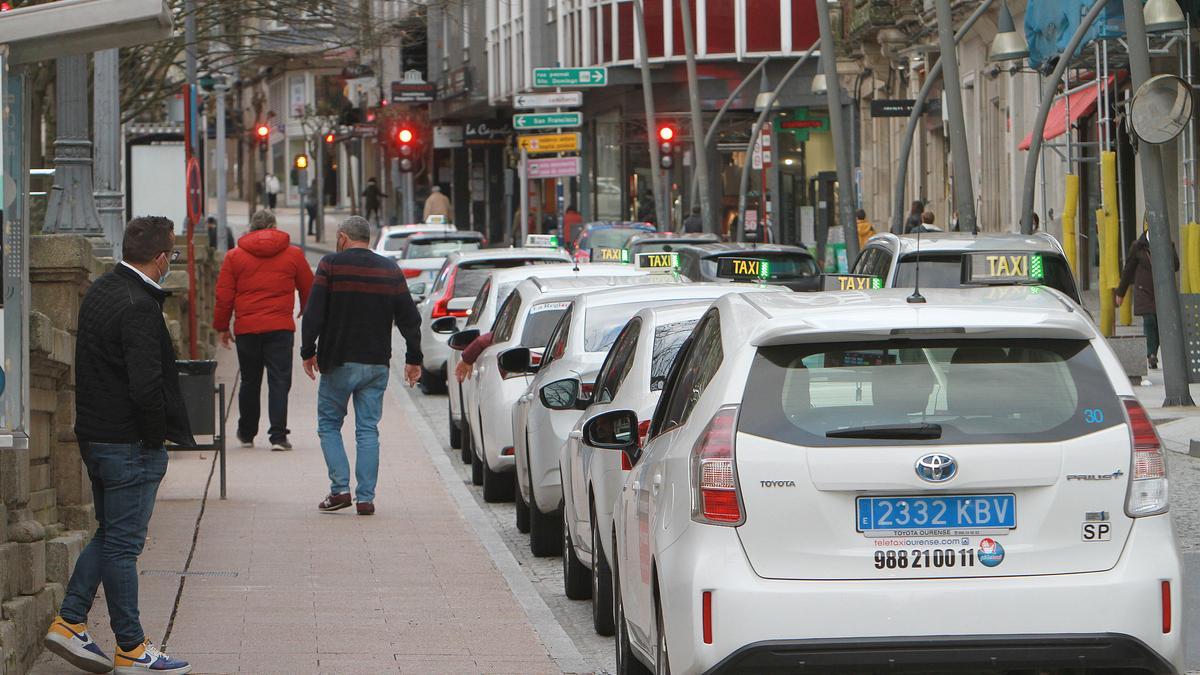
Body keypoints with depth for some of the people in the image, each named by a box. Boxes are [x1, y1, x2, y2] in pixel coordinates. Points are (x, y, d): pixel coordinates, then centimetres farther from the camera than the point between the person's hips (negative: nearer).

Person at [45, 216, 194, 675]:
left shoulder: (98, 292, 8)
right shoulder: (138, 307, -22)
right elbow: (147, 385, -27)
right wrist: (158, 433, -11)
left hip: (94, 434, 9)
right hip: (130, 443, -9)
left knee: (109, 534, 20)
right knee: (123, 543, -1)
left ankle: (69, 622, 18)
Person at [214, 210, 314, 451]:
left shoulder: (235, 256, 3)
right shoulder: (292, 254, 3)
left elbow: (224, 296, 3)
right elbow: (308, 289, 14)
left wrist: (221, 327, 13)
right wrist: (308, 314, 34)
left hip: (246, 329, 1)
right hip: (280, 327, -1)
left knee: (250, 382, 14)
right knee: (279, 381, -1)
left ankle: (247, 434, 25)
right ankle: (278, 436, -11)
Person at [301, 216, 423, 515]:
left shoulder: (331, 265, -5)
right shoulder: (390, 270, 8)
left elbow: (314, 313, -10)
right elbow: (410, 318, 8)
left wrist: (308, 351, -3)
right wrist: (413, 359, 13)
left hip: (338, 362, -3)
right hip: (377, 365, 3)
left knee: (329, 425, 10)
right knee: (368, 430, 6)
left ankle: (340, 488, -2)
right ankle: (365, 498, 1)